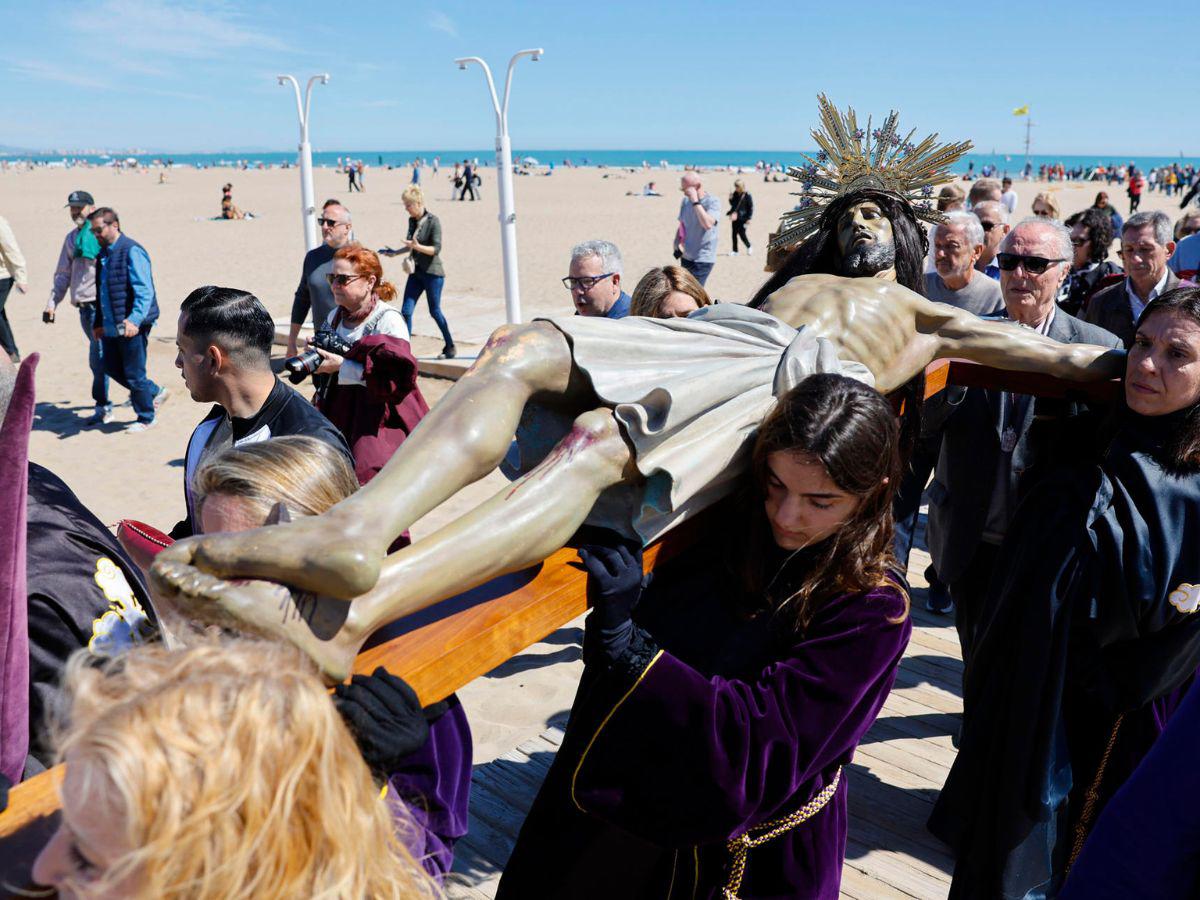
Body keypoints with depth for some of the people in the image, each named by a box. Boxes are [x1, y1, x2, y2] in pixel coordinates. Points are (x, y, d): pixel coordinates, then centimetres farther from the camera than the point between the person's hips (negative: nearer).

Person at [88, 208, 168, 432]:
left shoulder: (132, 251, -14)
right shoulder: (103, 253, 14)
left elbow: (145, 290, -21)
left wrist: (135, 320, -32)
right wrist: (99, 323, 21)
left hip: (131, 326, -9)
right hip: (112, 326, 9)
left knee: (134, 374, 1)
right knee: (112, 368, 15)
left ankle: (146, 418, 18)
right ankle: (156, 393, 31)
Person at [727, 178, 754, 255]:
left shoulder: (747, 196, -10)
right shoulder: (735, 194, 7)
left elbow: (751, 207, -8)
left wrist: (749, 218, -12)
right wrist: (731, 199, -2)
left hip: (743, 218, -6)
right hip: (735, 217, 6)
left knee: (742, 234, -6)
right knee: (734, 234, 6)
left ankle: (749, 247, 18)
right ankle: (735, 251, 14)